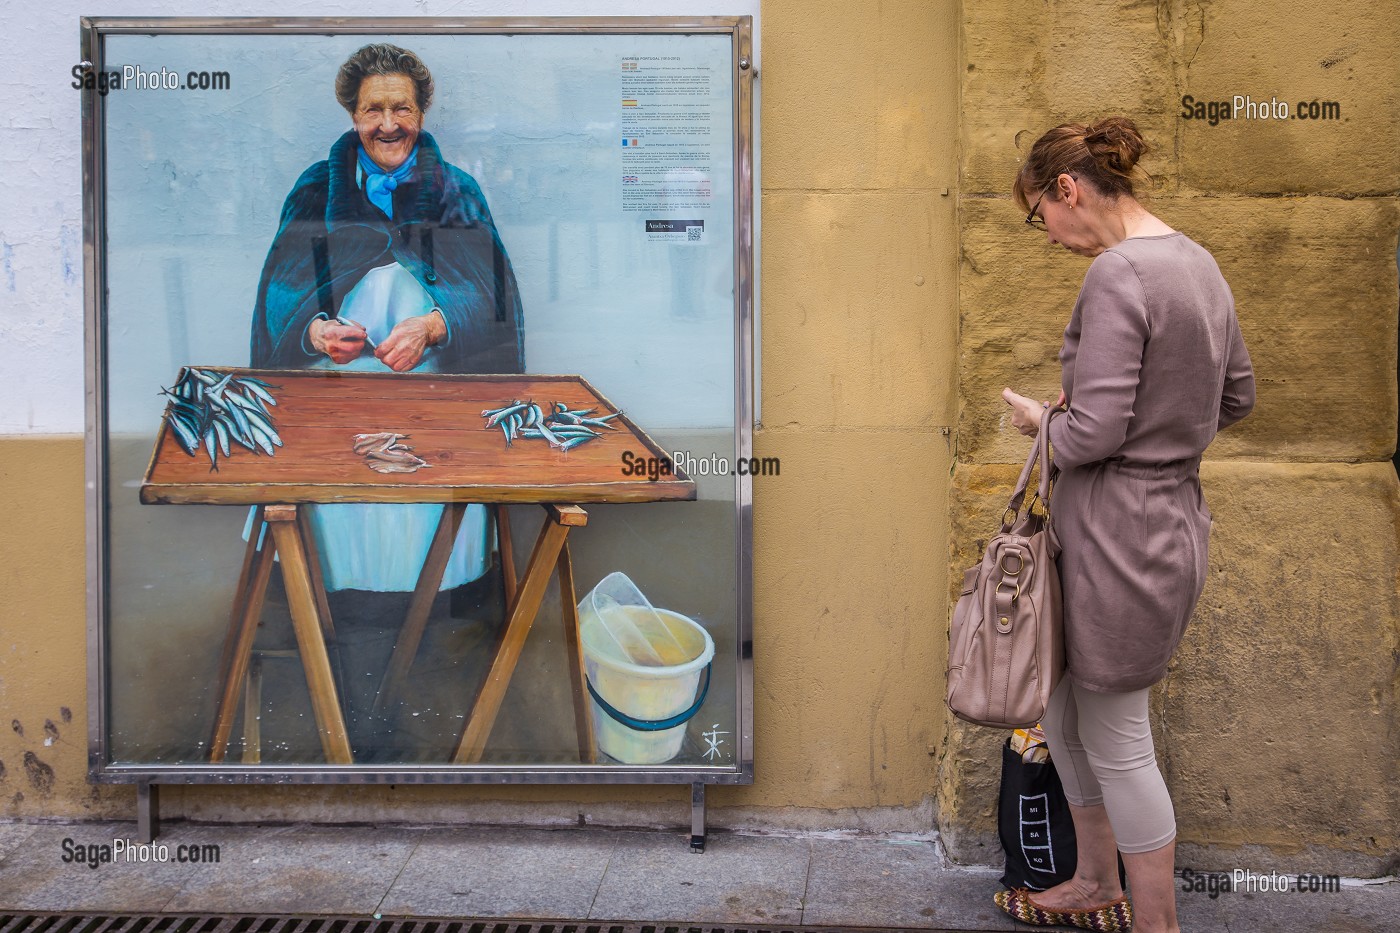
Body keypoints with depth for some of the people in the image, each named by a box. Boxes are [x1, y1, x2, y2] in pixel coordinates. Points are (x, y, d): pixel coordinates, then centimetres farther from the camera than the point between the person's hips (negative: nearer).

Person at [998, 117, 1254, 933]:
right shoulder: (1197, 263, 9)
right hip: (1172, 519, 10)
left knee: (1117, 744, 6)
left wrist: (1039, 416, -3)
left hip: (1121, 536, -10)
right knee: (1066, 715, 23)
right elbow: (1237, 396, 18)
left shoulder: (1118, 274, -20)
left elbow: (1093, 433, -23)